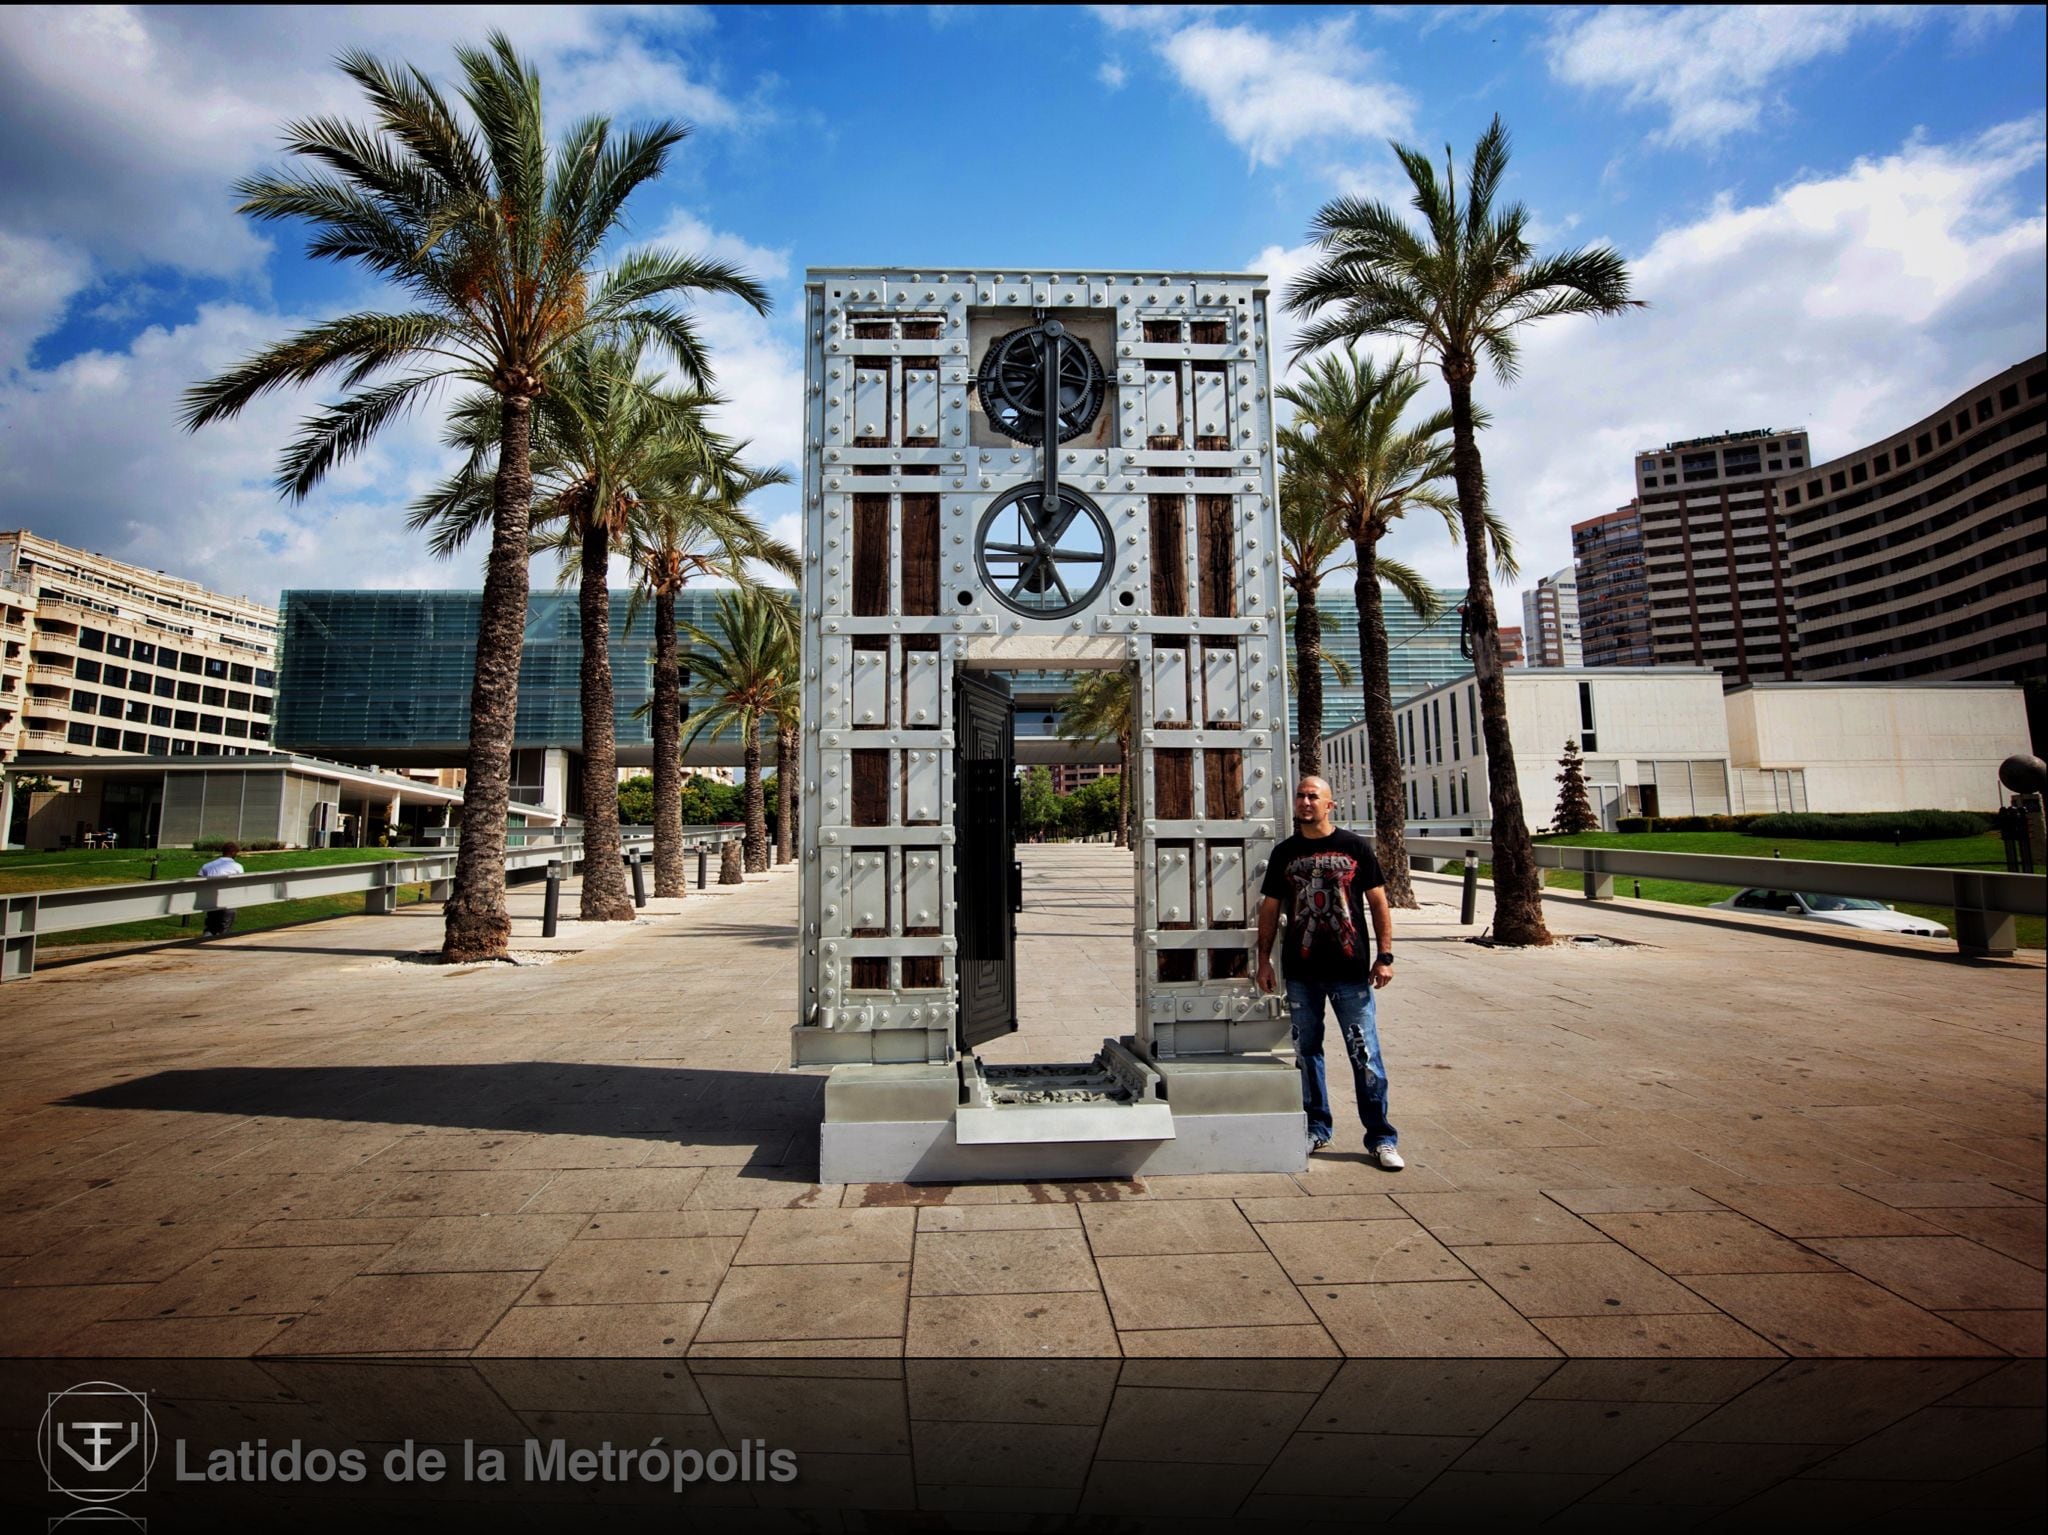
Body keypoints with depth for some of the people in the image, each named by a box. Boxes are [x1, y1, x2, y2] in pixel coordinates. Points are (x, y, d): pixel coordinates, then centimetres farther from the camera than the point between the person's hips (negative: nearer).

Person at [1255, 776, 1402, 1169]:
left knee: (1365, 1055, 1)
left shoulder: (1355, 847, 0)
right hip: (1301, 973, 3)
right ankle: (1316, 1129, 26)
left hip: (1351, 971, -3)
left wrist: (1384, 955, -5)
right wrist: (1264, 959, 5)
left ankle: (1381, 1138, 13)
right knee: (1307, 1052, 11)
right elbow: (1270, 908, 10)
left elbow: (1378, 902, 2)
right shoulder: (1284, 853, 6)